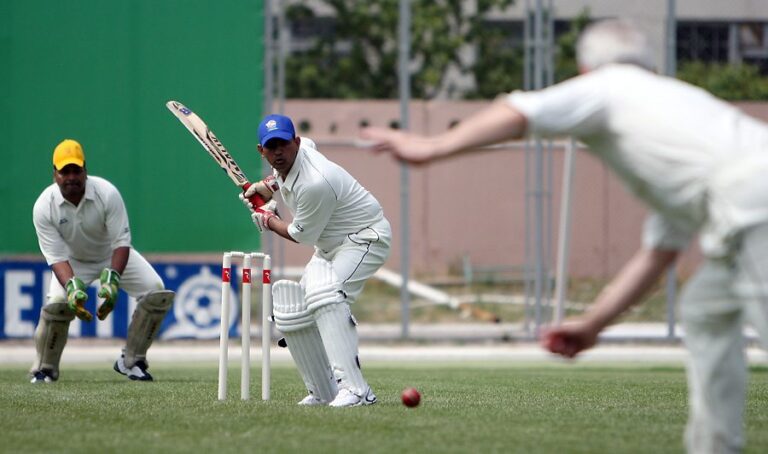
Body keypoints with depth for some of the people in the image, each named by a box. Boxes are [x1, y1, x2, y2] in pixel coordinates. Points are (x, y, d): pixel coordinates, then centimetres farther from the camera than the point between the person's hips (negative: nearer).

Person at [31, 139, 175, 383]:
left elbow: (121, 243, -27)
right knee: (57, 302, -27)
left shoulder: (107, 193, -28)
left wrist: (112, 279, -43)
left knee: (156, 291, -18)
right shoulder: (44, 207, -25)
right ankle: (45, 369, -3)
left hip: (113, 255, 1)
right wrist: (72, 286, -45)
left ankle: (131, 361, -2)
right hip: (73, 261, -1)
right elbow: (57, 257, -26)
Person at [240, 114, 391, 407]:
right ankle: (323, 392, 17)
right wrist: (265, 187, 12)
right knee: (292, 312, 7)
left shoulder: (314, 184, -33)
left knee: (325, 296, -35)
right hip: (330, 246, 11)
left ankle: (356, 390, -43)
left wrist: (268, 220, 0)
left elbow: (301, 236, -18)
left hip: (365, 238, -11)